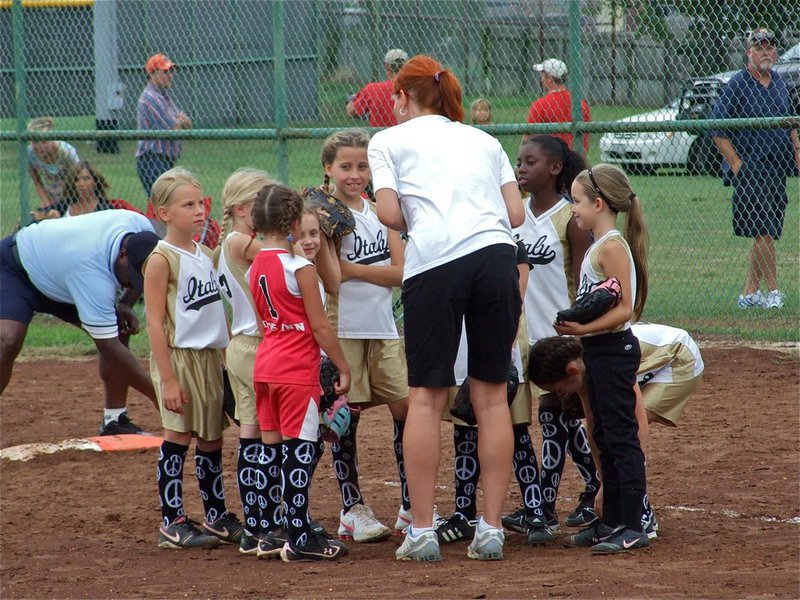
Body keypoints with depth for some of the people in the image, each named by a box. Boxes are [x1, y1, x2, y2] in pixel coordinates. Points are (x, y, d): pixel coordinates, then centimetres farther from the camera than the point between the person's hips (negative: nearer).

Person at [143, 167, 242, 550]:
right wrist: (167, 378, -18)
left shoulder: (206, 255, 12)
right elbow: (155, 323, -14)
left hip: (212, 357, 7)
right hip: (178, 356, -7)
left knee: (212, 438, 12)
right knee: (178, 436, -4)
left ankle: (217, 517, 21)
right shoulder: (161, 259, -11)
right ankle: (172, 523, 1)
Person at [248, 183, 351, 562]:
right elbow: (320, 326, -13)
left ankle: (271, 530, 18)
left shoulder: (256, 268, 8)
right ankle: (299, 538, -6)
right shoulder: (300, 268, -14)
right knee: (300, 451, -5)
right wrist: (343, 367, -5)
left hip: (265, 365, 8)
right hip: (297, 370, -8)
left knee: (271, 447, 12)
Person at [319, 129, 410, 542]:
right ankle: (352, 510, 7)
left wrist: (353, 269, -12)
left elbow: (401, 271, -1)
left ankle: (411, 507, 10)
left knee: (407, 409, 1)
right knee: (346, 417, -1)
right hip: (342, 329, -5)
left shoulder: (380, 212, 11)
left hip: (383, 328, 5)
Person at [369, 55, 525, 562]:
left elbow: (389, 213, 2)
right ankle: (491, 530, 5)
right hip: (496, 255, 3)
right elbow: (516, 213, 15)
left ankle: (422, 531, 0)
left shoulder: (389, 140, 16)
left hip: (434, 261, -3)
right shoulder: (483, 140, 26)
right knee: (492, 394, 7)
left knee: (426, 396, 3)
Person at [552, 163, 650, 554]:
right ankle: (611, 522, 23)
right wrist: (575, 328, 11)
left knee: (621, 436, -8)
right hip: (600, 350, 10)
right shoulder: (598, 247, 14)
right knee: (605, 438, 15)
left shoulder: (612, 247, -15)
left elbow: (624, 309, -22)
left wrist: (583, 328, -27)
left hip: (614, 349, -10)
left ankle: (633, 527, -6)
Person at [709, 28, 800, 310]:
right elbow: (716, 129, -9)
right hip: (751, 169, -7)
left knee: (766, 234, 7)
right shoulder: (738, 85, -8)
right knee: (764, 232, -11)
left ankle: (749, 294, 14)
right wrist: (736, 164, -12)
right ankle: (772, 291, -3)